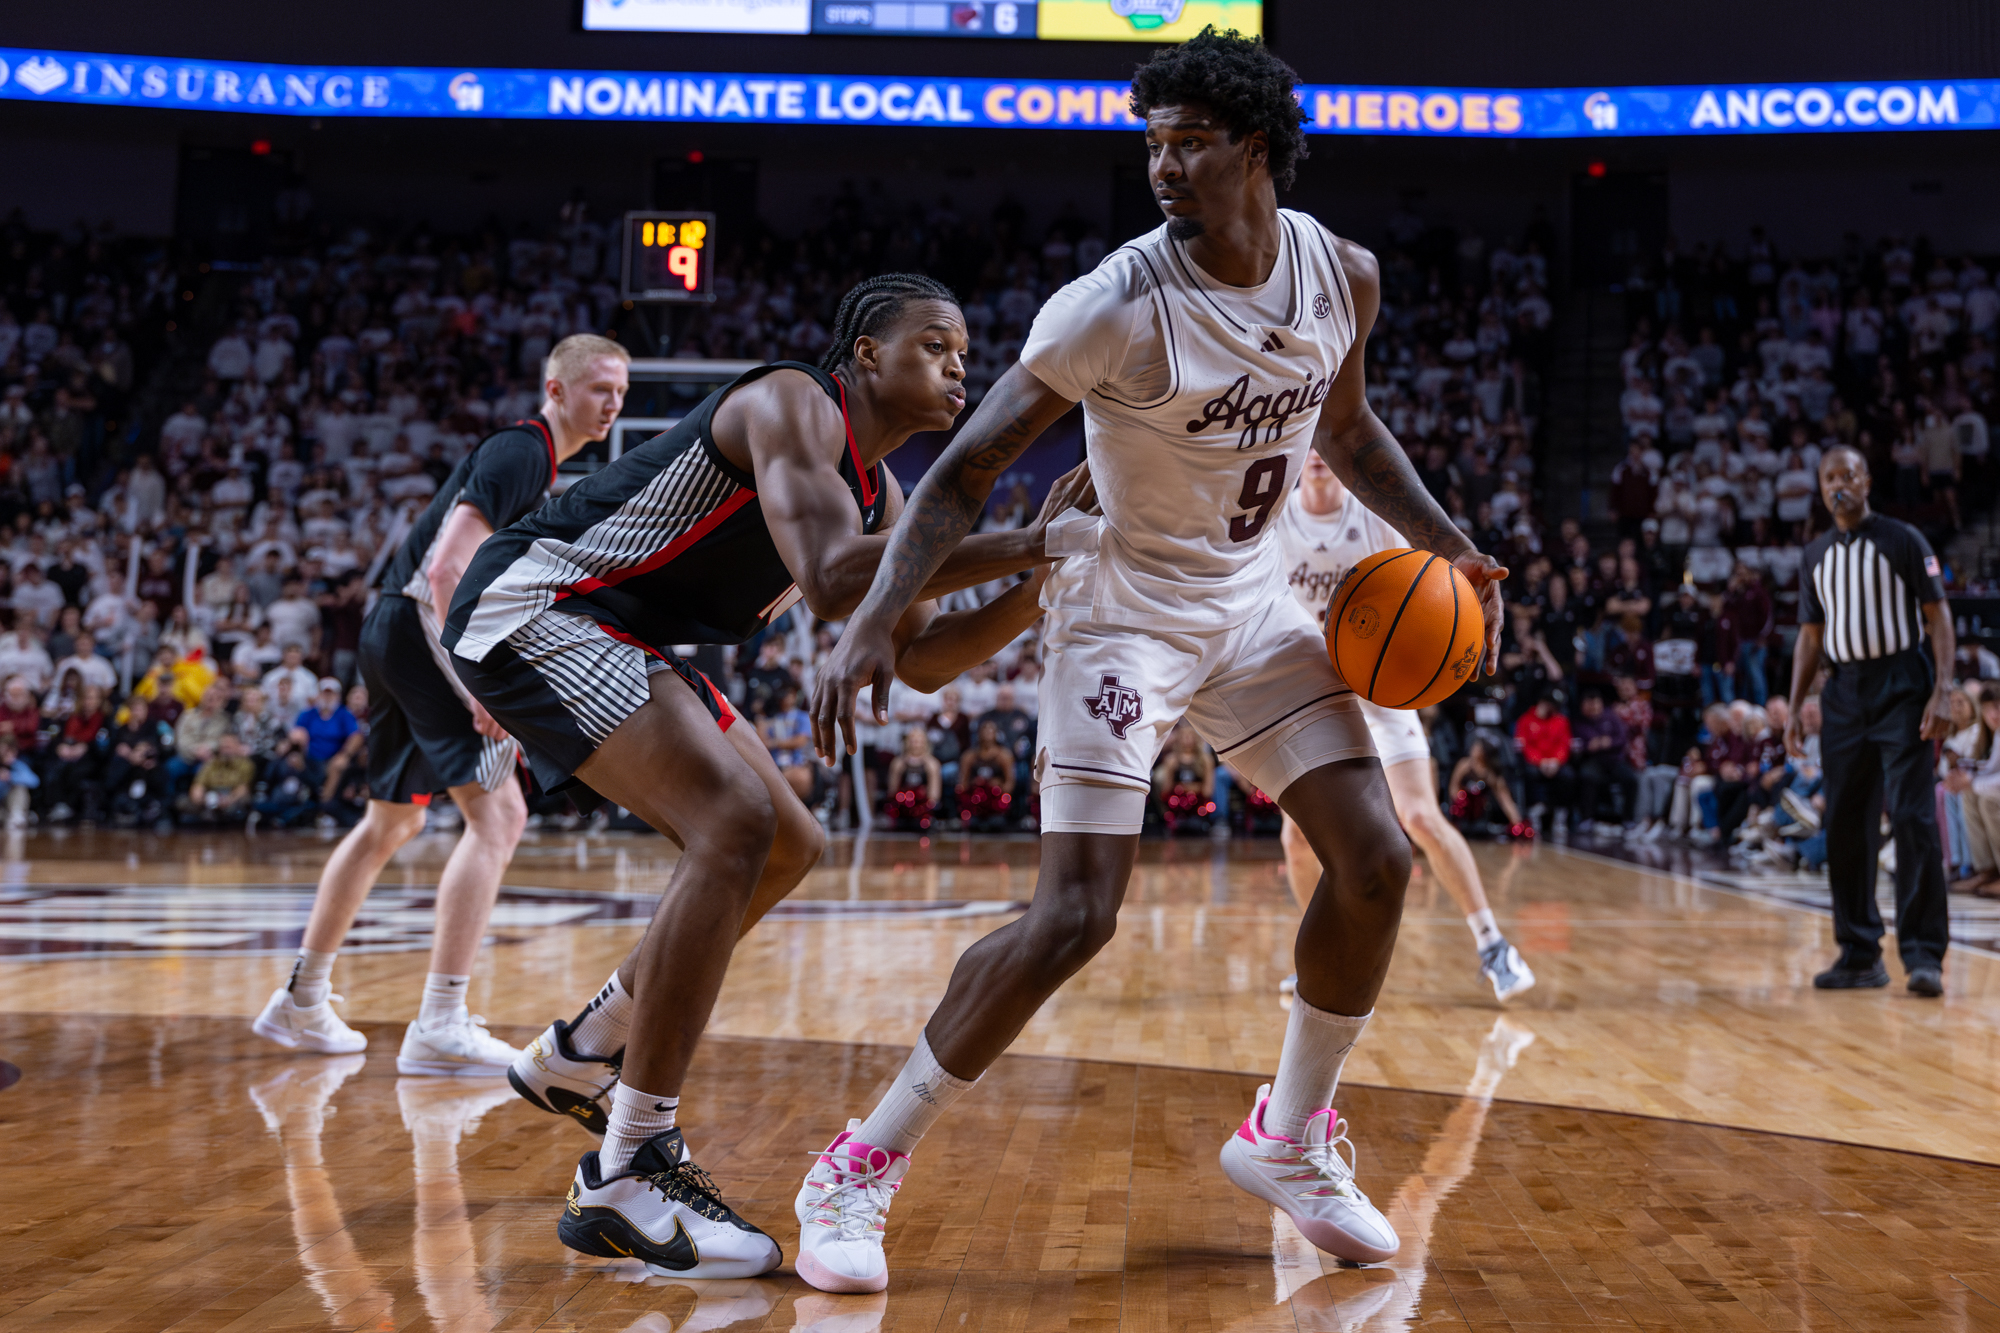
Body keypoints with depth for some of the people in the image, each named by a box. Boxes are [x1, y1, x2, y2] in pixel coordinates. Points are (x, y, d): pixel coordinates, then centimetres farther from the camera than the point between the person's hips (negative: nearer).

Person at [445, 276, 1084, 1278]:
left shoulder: (879, 492, 10)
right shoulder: (792, 404, -18)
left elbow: (920, 660, 11)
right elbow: (830, 582, -35)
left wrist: (1038, 589, -5)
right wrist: (1020, 545, -32)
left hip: (618, 643, 11)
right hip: (531, 604, -11)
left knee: (787, 848, 14)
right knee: (734, 823, -25)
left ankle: (580, 1055, 28)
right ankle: (626, 1177, -21)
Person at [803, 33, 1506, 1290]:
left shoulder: (1344, 276, -5)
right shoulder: (1117, 305, -23)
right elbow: (969, 468, -20)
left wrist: (1444, 541, 4)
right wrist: (876, 620, -33)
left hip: (1255, 599, 6)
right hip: (1127, 607, -6)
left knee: (1377, 862, -1)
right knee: (1076, 913, -16)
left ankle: (1290, 1137, 20)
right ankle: (861, 1170, -1)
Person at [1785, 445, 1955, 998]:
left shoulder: (1903, 540, -2)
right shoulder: (1816, 555, 13)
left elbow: (1938, 617, -5)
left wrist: (1943, 692, -16)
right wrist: (1794, 709, 9)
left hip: (1900, 686, -5)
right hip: (1843, 692, 5)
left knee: (1913, 818, -11)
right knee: (1845, 826, 5)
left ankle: (1924, 955, -8)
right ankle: (1860, 955, 13)